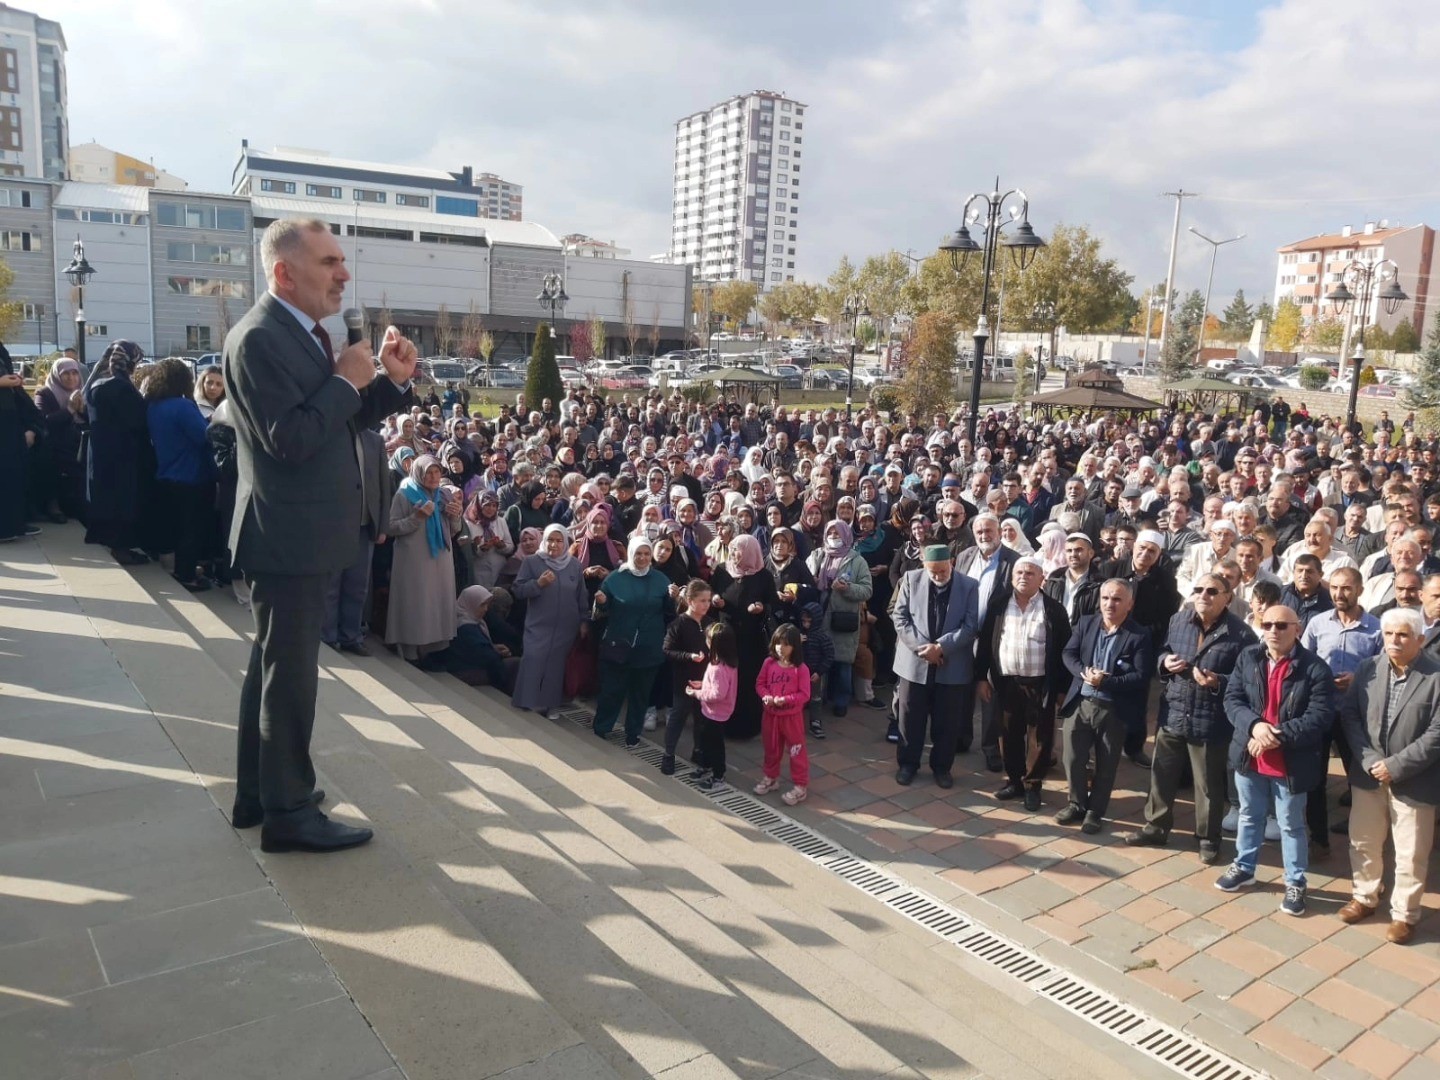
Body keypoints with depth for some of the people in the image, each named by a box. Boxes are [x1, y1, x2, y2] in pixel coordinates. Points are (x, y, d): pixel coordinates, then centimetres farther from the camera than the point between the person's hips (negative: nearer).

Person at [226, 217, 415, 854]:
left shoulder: (302, 332, 12)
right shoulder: (259, 338, -19)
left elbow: (345, 419, 15)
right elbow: (291, 438, -26)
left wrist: (392, 379, 0)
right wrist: (346, 379, -17)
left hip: (299, 536, 10)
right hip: (289, 538, -10)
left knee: (274, 667, 19)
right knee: (291, 675, 0)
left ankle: (258, 793, 34)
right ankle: (289, 812, 14)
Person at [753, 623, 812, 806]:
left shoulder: (801, 668, -16)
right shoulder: (769, 663, -4)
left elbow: (804, 694, -15)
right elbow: (760, 684, 2)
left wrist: (785, 699, -26)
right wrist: (765, 696, -18)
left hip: (792, 716, -4)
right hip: (771, 714, 4)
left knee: (796, 751, 4)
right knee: (771, 749, 21)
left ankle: (801, 786, 14)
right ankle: (770, 777, 39)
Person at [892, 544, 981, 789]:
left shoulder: (969, 586, -4)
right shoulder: (911, 579, -2)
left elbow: (970, 626, -8)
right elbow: (900, 617, -3)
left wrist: (941, 646, -17)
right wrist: (921, 646, -14)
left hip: (952, 665, 0)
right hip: (914, 662, 1)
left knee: (946, 721, 9)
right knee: (910, 718, 9)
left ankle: (942, 766, 25)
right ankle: (907, 763, 24)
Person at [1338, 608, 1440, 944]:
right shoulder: (1367, 668, -1)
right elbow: (1349, 714, 0)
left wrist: (1395, 766, -18)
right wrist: (1370, 759, -12)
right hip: (1368, 774, 4)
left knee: (1411, 854, 9)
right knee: (1363, 842, 18)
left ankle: (1404, 914, 27)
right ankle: (1365, 897, 37)